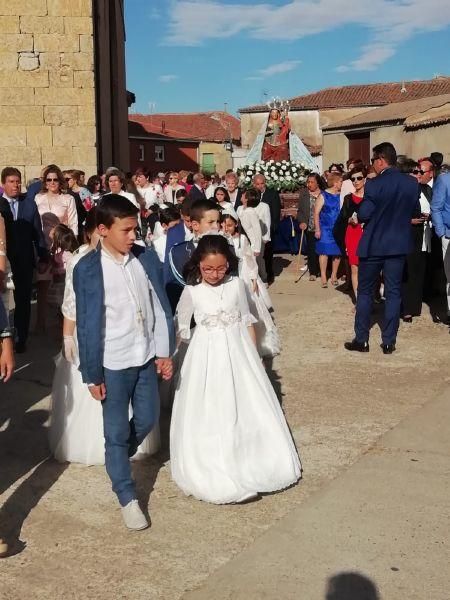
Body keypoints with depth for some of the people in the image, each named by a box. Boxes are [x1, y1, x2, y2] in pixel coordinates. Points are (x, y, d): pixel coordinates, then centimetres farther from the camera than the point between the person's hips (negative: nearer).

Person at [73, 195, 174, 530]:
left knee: (147, 421, 17)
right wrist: (92, 374, -8)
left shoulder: (147, 258, -3)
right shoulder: (87, 269, -13)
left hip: (146, 358, 4)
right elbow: (87, 325, -10)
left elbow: (161, 307, 3)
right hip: (113, 364, -4)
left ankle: (116, 461, 47)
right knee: (116, 432, 7)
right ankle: (127, 498, 24)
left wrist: (165, 352, 3)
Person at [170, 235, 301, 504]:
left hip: (237, 351, 2)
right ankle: (216, 473, 17)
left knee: (247, 409, 10)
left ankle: (253, 464, 28)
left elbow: (247, 321, 6)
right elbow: (181, 328, 3)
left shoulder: (237, 285, -3)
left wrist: (255, 355, 8)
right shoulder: (191, 291, -8)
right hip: (206, 356, -2)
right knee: (208, 414, 3)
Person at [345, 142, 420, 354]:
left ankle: (361, 340, 11)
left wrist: (363, 202, 6)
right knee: (393, 293, 9)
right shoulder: (412, 183, -1)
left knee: (365, 292, 9)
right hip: (399, 244, 4)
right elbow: (414, 211, 9)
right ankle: (389, 342, 11)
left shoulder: (374, 184, -16)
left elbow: (363, 215, -13)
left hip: (374, 244, -4)